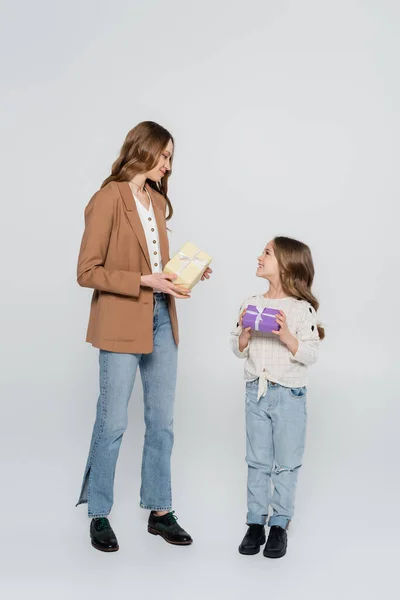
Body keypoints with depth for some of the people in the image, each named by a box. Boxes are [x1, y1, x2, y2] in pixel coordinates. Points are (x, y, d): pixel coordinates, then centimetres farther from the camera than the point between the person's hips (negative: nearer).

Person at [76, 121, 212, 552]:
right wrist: (145, 281, -19)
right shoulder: (108, 199, -12)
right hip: (121, 324, -7)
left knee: (162, 420, 11)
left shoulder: (158, 201, 11)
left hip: (161, 320, 7)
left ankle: (160, 511, 24)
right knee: (113, 422, 3)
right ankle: (99, 515, 20)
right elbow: (87, 272, -14)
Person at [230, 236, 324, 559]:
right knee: (258, 462, 11)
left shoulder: (302, 309, -8)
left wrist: (287, 336, -25)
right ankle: (256, 522, 20)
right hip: (256, 392, 4)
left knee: (287, 462, 7)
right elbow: (239, 350, 7)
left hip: (289, 395, -3)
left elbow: (311, 354, -11)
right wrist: (244, 332, -13)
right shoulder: (252, 304, 4)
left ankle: (280, 525, 19)